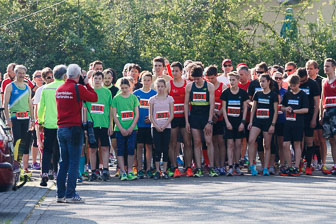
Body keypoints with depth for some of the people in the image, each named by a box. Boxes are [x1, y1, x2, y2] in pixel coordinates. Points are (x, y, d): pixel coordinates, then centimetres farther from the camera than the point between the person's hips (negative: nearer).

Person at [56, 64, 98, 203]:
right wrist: (87, 84, 9)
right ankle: (70, 195, -6)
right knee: (74, 163, -3)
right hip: (74, 128, -7)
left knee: (63, 163, 12)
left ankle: (60, 194, 13)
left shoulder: (59, 90, 9)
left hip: (61, 128, 7)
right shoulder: (78, 88, -11)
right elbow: (94, 98, -3)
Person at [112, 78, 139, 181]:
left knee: (131, 149, -5)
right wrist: (121, 128, -8)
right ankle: (123, 172, 3)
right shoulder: (116, 98, 3)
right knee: (120, 150, -1)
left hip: (132, 129, 0)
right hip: (120, 129, 0)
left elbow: (137, 114, 4)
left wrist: (131, 128, -7)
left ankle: (130, 172, 3)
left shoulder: (133, 98, 6)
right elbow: (114, 115, 0)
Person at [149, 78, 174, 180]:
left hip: (166, 127, 0)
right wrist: (156, 126, -11)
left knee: (165, 149, 0)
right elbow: (150, 116, 4)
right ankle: (157, 171, 1)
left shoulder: (169, 98, 5)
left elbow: (171, 115, 1)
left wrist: (164, 126, -10)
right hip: (156, 127, 0)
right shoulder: (152, 99, 5)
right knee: (157, 149, -3)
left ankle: (164, 171, 5)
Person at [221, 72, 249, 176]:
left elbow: (245, 108, 5)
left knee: (238, 144, 3)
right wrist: (227, 121, -6)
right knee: (230, 144, -4)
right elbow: (224, 108, 3)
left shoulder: (243, 93, 3)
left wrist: (243, 122, -4)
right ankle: (230, 167, -6)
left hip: (239, 121, 1)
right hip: (229, 121, -1)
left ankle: (237, 166, 14)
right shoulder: (226, 92, 2)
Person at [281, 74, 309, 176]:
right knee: (285, 145, -1)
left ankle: (296, 168, 4)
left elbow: (306, 109, -6)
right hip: (288, 122, 4)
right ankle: (289, 167, 7)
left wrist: (293, 110, -13)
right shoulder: (287, 94, 12)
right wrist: (286, 109, -4)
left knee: (297, 145, 1)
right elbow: (282, 107, 18)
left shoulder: (302, 94, -1)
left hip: (298, 123, -4)